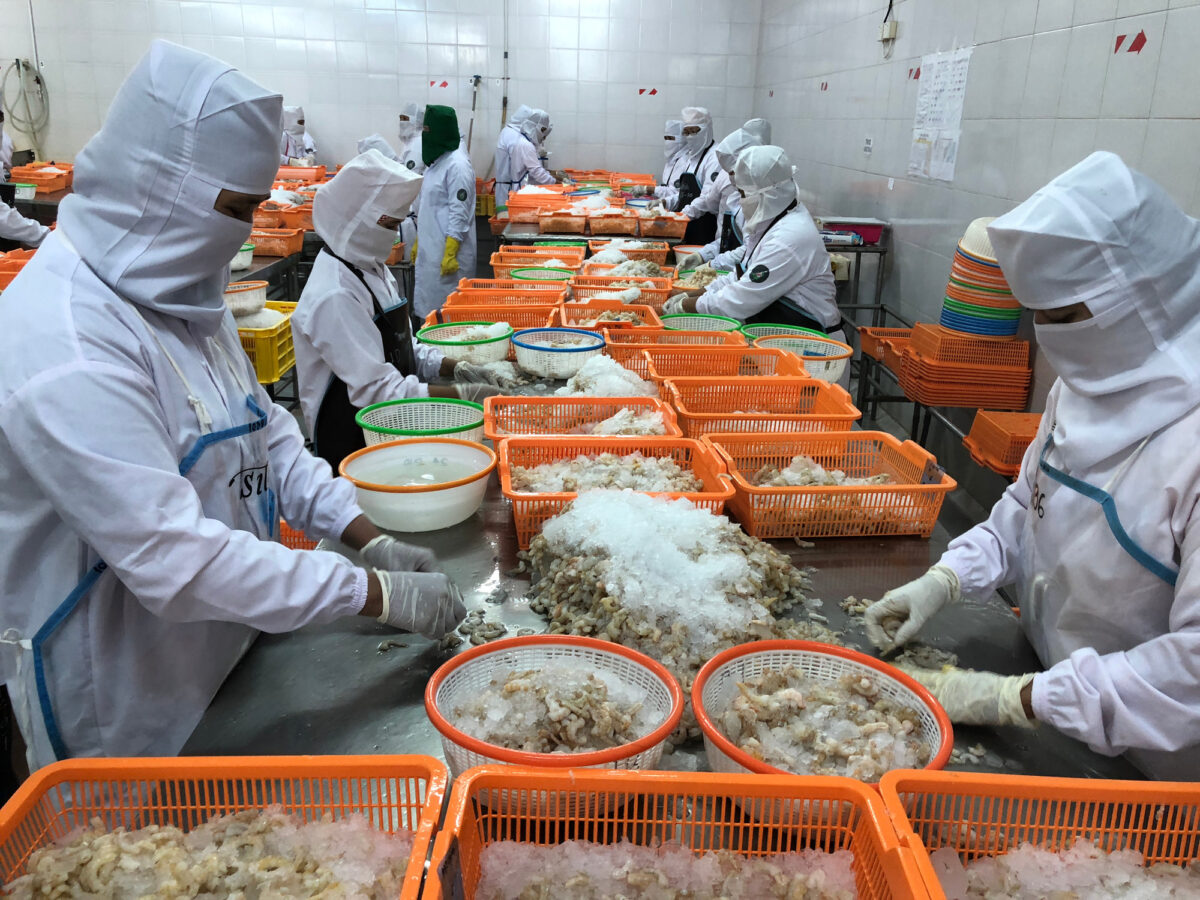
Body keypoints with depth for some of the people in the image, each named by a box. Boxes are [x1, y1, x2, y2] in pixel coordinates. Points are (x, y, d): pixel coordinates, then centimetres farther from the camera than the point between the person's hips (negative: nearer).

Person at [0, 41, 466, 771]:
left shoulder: (179, 288, 1)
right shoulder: (66, 348, -30)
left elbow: (265, 434, 7)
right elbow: (176, 562, -32)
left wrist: (369, 537, -4)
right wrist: (378, 595, -27)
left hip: (221, 654, 8)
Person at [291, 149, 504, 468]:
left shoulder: (372, 269, 10)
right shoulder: (335, 297, -21)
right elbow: (377, 390, -23)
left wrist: (457, 368, 1)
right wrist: (463, 394, -22)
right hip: (351, 442, -9)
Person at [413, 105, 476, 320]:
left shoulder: (457, 165, -14)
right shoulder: (435, 161, 14)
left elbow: (459, 213, -18)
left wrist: (450, 254, -21)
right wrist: (418, 242, 20)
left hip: (448, 249, -9)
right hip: (429, 249, 9)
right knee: (426, 306, 12)